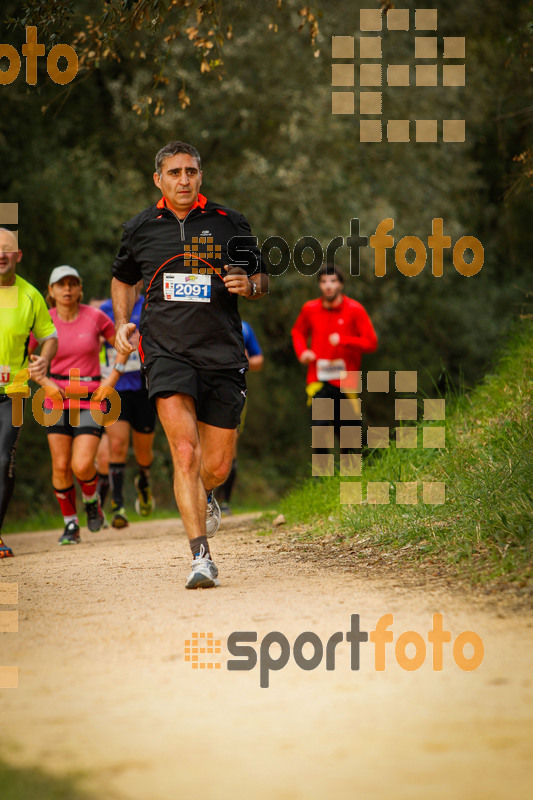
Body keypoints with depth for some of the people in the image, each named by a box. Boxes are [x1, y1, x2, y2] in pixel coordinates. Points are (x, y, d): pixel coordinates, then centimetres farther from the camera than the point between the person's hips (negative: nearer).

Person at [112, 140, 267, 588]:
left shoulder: (229, 224, 5)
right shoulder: (140, 229, 8)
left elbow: (260, 280, 14)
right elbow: (123, 280, 25)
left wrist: (249, 286, -9)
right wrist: (122, 324, 9)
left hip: (222, 354, 1)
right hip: (166, 350, -1)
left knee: (216, 466, 5)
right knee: (185, 451, -19)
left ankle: (205, 495, 42)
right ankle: (201, 555, -19)